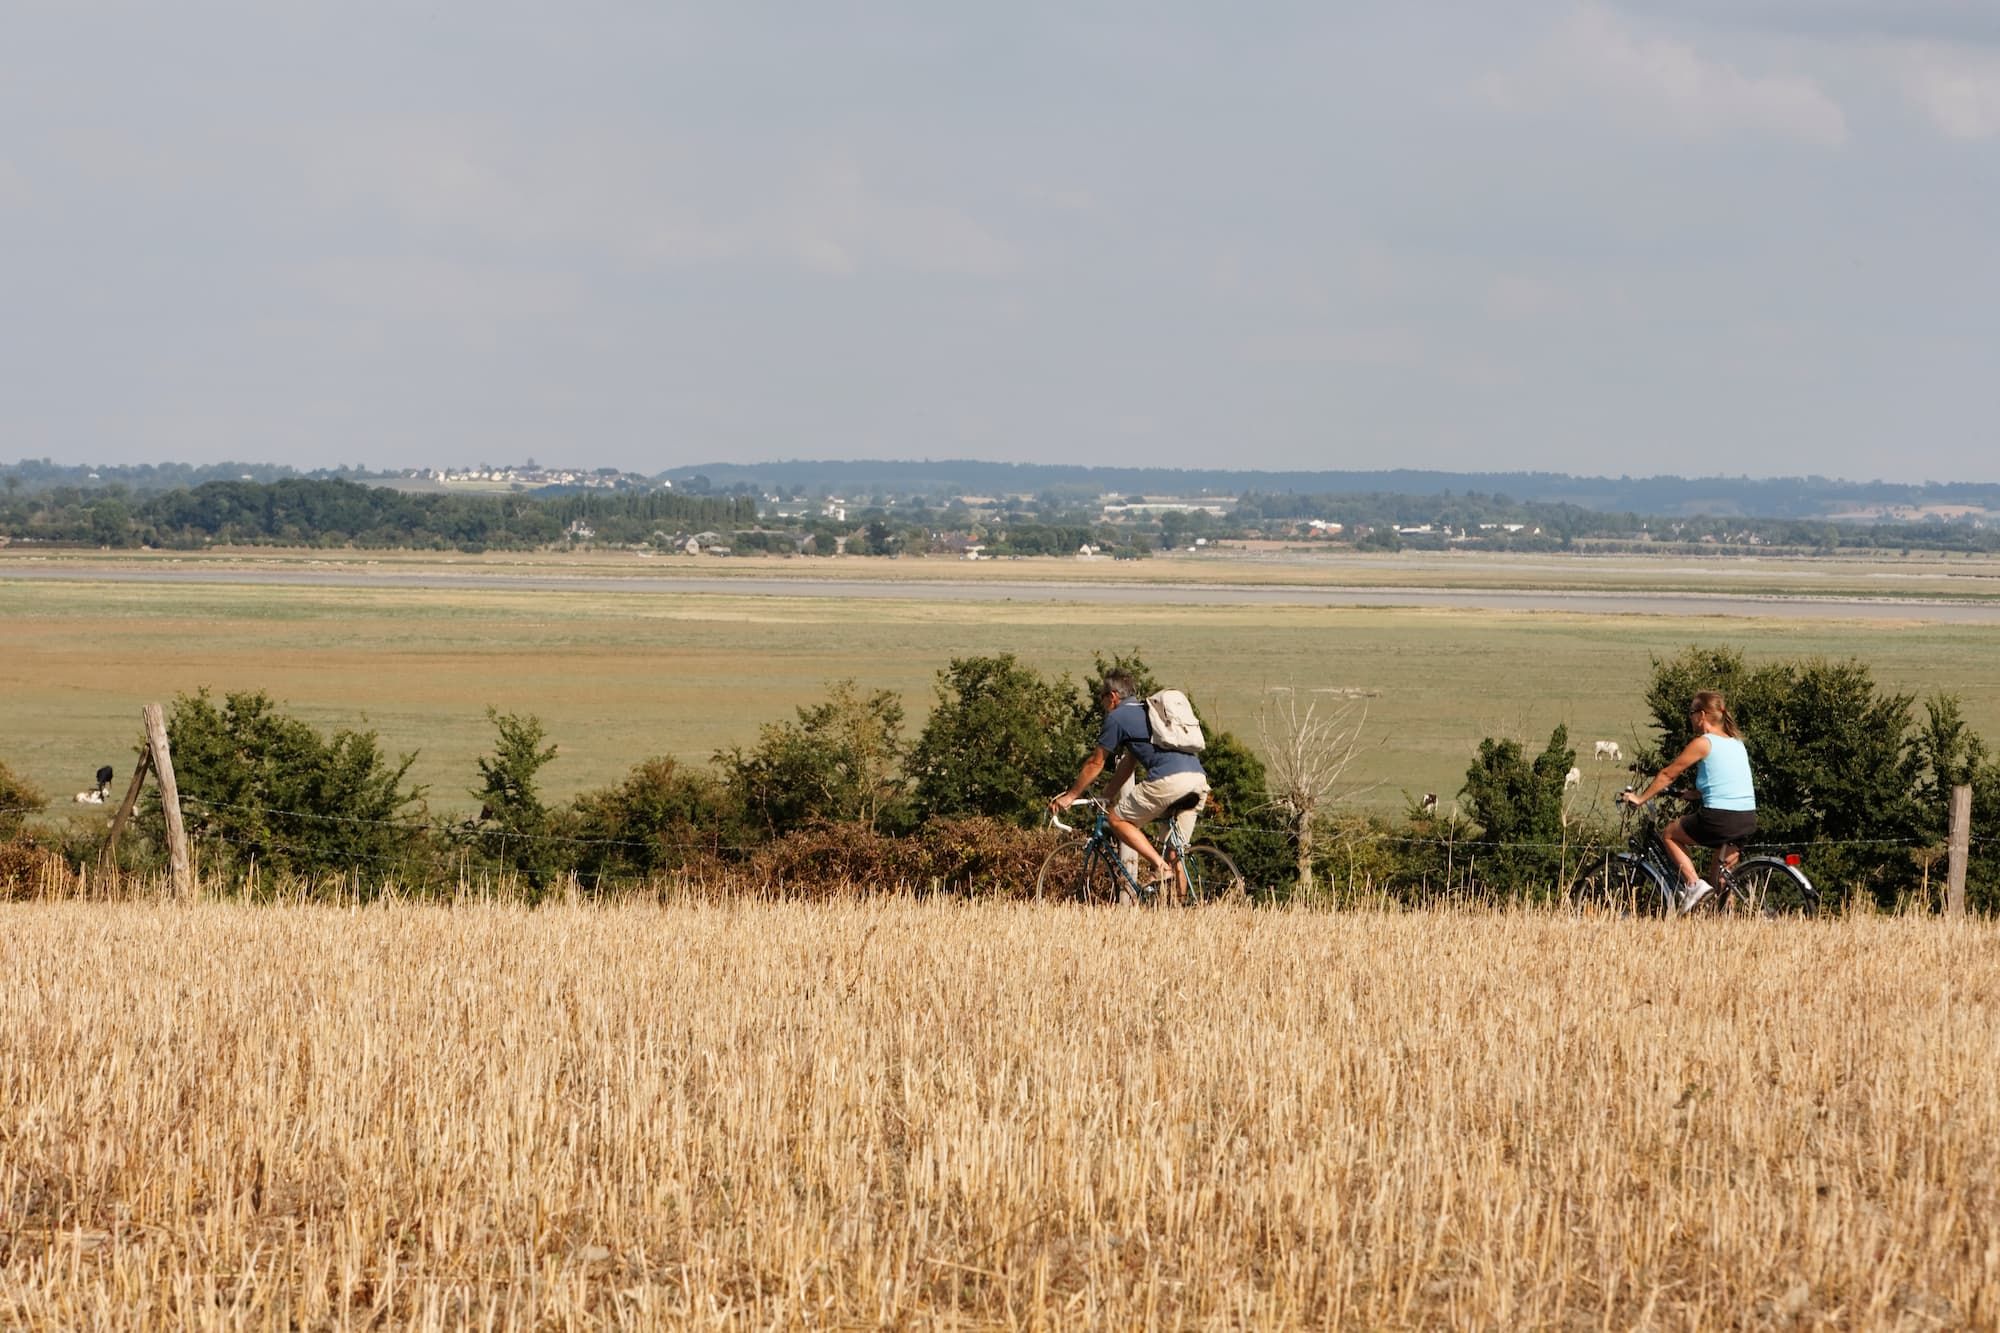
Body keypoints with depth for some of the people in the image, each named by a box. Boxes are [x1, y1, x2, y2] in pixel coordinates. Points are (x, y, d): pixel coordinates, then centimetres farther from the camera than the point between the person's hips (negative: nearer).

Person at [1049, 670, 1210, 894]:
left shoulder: (1117, 717, 8)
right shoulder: (1148, 712, 32)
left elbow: (1095, 763, 13)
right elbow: (1129, 763, 38)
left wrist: (1070, 796, 24)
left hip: (1169, 779, -8)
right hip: (1199, 779, 8)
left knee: (1117, 818, 5)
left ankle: (1160, 867, -7)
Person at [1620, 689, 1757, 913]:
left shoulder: (1703, 743, -2)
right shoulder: (1737, 743, 18)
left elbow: (1667, 774, 4)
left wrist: (1639, 798, 14)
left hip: (1720, 817, -7)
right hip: (1748, 820, 7)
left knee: (1671, 834, 18)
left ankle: (1694, 883, 1)